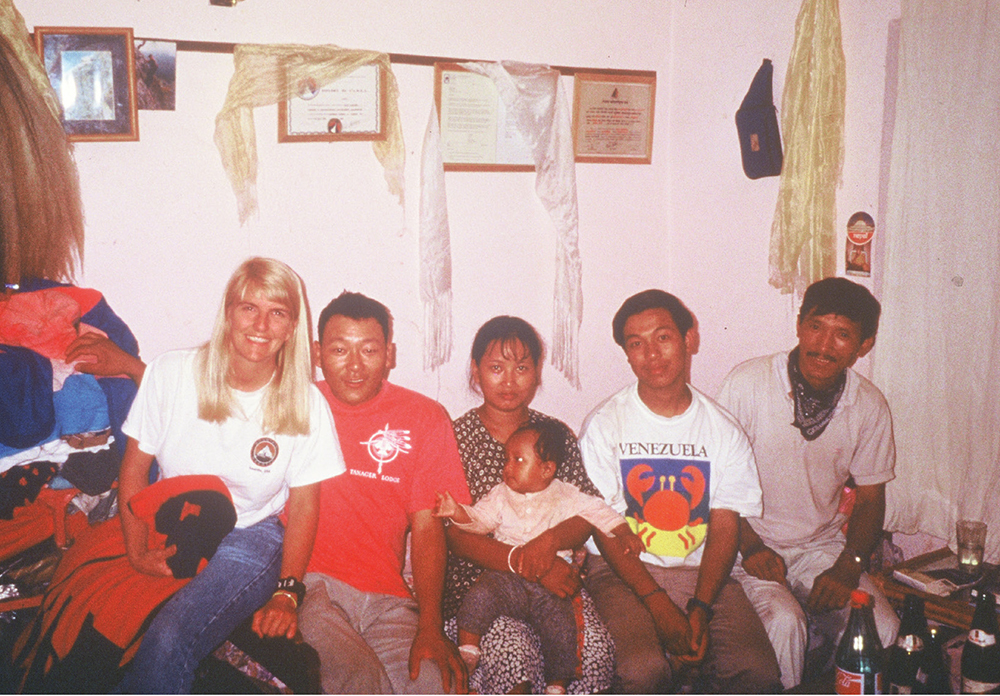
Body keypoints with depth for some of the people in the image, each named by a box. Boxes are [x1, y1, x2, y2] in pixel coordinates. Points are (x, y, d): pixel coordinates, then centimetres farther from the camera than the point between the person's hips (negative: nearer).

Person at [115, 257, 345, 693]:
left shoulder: (306, 405, -7)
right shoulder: (170, 373, -5)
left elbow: (303, 505, -1)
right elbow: (135, 467, 2)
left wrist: (286, 593, -10)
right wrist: (137, 552, -9)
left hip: (252, 536, -2)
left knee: (167, 641, -28)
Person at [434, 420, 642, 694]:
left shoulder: (567, 497, 6)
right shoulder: (501, 495, 9)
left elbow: (601, 513, 8)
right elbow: (479, 519, 0)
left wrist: (625, 534, -5)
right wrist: (456, 512, -19)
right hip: (507, 576, 1)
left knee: (560, 624, -19)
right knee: (480, 595, -27)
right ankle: (466, 653, -10)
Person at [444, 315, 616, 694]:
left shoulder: (558, 435, 11)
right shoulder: (456, 437, 1)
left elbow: (588, 514, 6)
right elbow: (455, 534, -8)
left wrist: (549, 542, -17)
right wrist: (521, 563, -23)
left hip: (553, 575, 3)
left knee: (595, 649, -24)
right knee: (514, 654, -30)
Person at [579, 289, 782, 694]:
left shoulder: (724, 430, 6)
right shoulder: (604, 425, -1)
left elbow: (725, 527, 0)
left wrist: (699, 610, -15)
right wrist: (659, 604, -16)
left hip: (702, 573, 2)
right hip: (623, 572, -2)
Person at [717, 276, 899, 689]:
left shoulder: (870, 407, -1)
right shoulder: (748, 382, -12)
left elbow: (870, 498, 8)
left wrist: (848, 567, -8)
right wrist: (750, 546, -16)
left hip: (823, 546, 4)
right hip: (754, 544, -3)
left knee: (882, 629, -20)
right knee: (784, 623, -30)